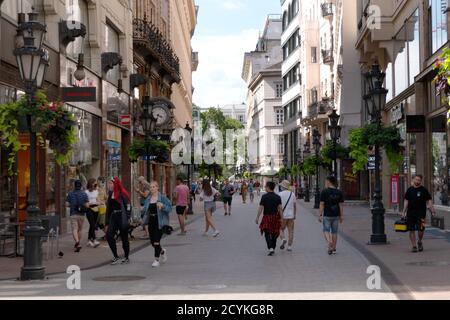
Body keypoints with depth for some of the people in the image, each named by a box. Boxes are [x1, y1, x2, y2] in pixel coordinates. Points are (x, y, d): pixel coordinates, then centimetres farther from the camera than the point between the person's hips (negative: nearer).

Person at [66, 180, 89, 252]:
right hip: (81, 214, 1)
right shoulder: (84, 194, -2)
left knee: (74, 229, -7)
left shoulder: (70, 194, -1)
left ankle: (77, 241, -32)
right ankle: (78, 244, 26)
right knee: (79, 229, 17)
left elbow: (67, 204, -3)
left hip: (73, 214, -1)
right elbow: (87, 205, -6)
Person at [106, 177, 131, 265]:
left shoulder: (122, 194, -9)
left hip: (122, 218, -6)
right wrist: (107, 223, 16)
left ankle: (126, 257, 19)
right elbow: (108, 209, 16)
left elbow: (127, 207, -11)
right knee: (109, 235, -9)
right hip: (113, 218, 6)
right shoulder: (110, 194, 12)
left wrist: (126, 220, -18)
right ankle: (116, 257, -1)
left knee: (124, 238, 4)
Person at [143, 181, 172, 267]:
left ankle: (157, 260, 3)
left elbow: (169, 208, -7)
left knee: (156, 242, -9)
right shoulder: (148, 199, 8)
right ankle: (162, 251, 40)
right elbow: (146, 210, 16)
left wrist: (162, 205, -24)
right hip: (151, 222, 6)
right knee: (152, 242, 11)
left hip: (159, 222, -6)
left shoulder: (162, 198, -6)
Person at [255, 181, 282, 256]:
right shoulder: (278, 197, 1)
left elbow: (261, 208, -10)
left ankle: (270, 248, -18)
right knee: (274, 234, 15)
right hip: (275, 217, 4)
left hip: (267, 217, -4)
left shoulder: (264, 197, -9)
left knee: (267, 234, 0)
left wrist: (257, 217, -5)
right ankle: (273, 249, 23)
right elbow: (280, 208, -2)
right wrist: (281, 218, 3)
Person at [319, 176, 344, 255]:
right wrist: (341, 216, 6)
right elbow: (341, 205, 1)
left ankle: (329, 242, -23)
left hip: (327, 215, -3)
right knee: (334, 232, 11)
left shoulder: (324, 192, -8)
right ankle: (334, 249, 16)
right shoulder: (339, 192, 2)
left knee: (326, 230, 4)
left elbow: (322, 204, -9)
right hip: (336, 215, 3)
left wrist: (320, 215, -4)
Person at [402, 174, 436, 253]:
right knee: (411, 230, 2)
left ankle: (420, 242, 19)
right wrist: (404, 212, 9)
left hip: (421, 212, -3)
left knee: (421, 229, -9)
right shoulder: (409, 190, 9)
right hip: (410, 213, 3)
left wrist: (432, 209, -10)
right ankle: (414, 246, 11)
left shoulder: (424, 190, 1)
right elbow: (406, 201, 13)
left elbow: (429, 200, 2)